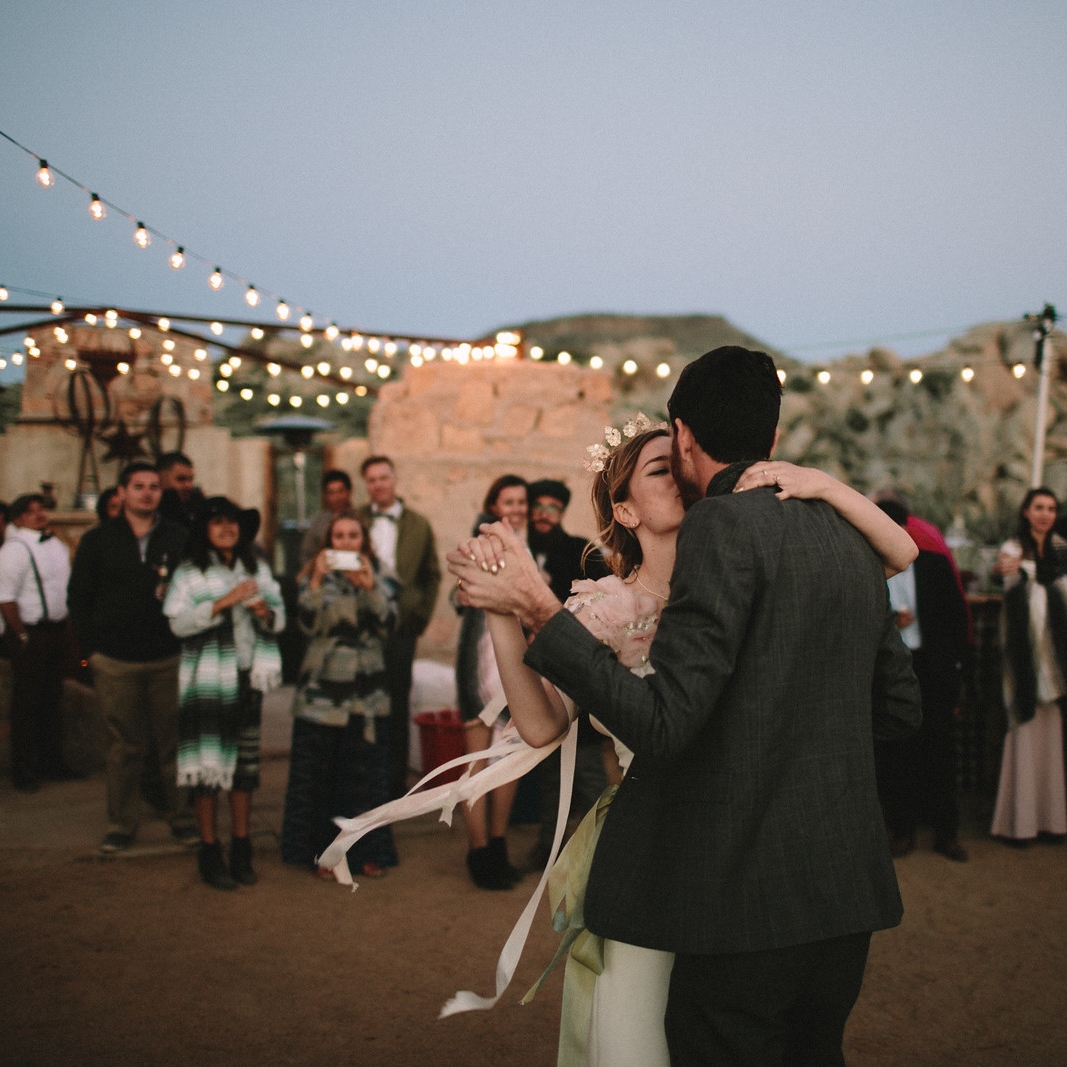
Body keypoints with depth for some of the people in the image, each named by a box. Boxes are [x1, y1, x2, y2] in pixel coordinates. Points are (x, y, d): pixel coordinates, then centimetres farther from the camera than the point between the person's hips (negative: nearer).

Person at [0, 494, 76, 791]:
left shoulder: (56, 545, 12)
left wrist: (66, 626, 13)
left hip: (58, 630, 8)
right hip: (31, 634, -8)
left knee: (53, 699, 16)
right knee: (27, 703, 1)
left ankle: (51, 761, 29)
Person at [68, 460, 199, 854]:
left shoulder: (179, 538, 6)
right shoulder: (97, 540, 6)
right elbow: (78, 597, 8)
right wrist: (91, 649, 1)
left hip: (168, 659, 0)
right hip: (115, 662, 0)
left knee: (173, 741, 3)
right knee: (124, 746, 5)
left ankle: (181, 817, 15)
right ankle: (121, 824, 15)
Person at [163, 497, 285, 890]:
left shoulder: (257, 569, 12)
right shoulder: (189, 573, -2)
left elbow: (280, 618, 12)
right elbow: (179, 622, -13)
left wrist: (266, 612, -10)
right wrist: (225, 602, -19)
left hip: (247, 678, 4)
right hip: (207, 681, -4)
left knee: (246, 764, 8)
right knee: (209, 764, -2)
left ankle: (241, 849, 18)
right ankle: (209, 851, 10)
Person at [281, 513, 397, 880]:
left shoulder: (378, 580, 9)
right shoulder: (316, 578, 4)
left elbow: (387, 624, -6)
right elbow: (309, 624, -12)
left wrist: (369, 587, -17)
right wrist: (317, 582, -21)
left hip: (366, 690, 2)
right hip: (323, 687, -1)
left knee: (365, 771, 4)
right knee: (320, 772, 1)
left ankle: (366, 850, 14)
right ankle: (322, 851, 10)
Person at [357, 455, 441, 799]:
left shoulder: (418, 525, 7)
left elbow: (432, 575, 12)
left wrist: (422, 616, 3)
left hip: (400, 625, 0)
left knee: (398, 705, 4)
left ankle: (395, 781, 13)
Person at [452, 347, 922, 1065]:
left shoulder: (724, 526, -13)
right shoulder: (847, 538, 10)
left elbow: (661, 723, -20)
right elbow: (901, 710, 17)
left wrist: (538, 608, -18)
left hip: (750, 897, -8)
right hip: (849, 893, 8)